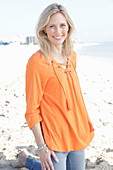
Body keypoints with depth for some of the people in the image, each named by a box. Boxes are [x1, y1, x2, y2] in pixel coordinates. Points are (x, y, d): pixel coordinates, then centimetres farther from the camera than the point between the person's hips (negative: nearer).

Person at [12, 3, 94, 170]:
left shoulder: (72, 56, 5)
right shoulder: (37, 61, -16)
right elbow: (32, 110, -14)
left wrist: (86, 124, 15)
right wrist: (41, 146, -15)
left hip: (77, 136, 7)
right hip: (53, 139, -7)